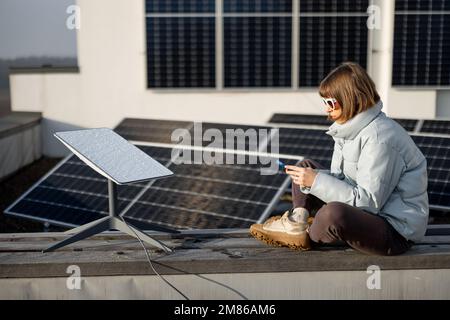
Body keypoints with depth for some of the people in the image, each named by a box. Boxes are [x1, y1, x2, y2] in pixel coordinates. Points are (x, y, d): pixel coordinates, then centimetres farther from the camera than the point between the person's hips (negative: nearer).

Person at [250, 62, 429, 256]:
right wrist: (310, 178, -13)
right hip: (368, 210, 9)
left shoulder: (379, 138, -25)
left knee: (334, 213, -38)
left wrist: (317, 181, -25)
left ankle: (307, 238, -4)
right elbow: (341, 179, 6)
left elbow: (368, 201, -26)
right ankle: (297, 223, -8)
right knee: (306, 167, 12)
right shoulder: (349, 128, 4)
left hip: (396, 230, -9)